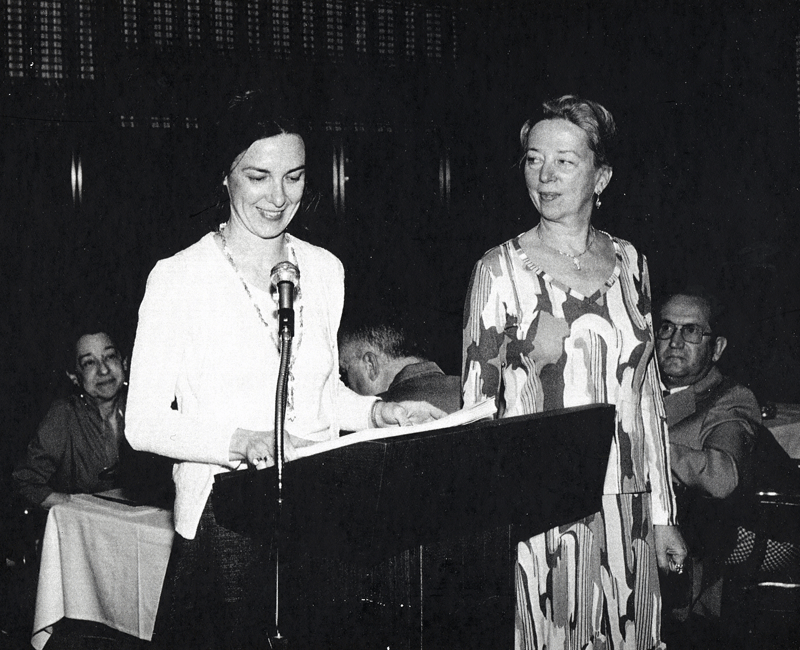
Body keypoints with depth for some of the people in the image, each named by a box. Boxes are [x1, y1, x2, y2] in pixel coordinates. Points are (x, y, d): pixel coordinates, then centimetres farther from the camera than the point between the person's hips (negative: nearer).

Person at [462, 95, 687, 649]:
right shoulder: (503, 269, -5)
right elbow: (476, 404, -1)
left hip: (627, 508, 4)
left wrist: (663, 515, 11)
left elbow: (648, 395, 11)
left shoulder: (629, 264, 7)